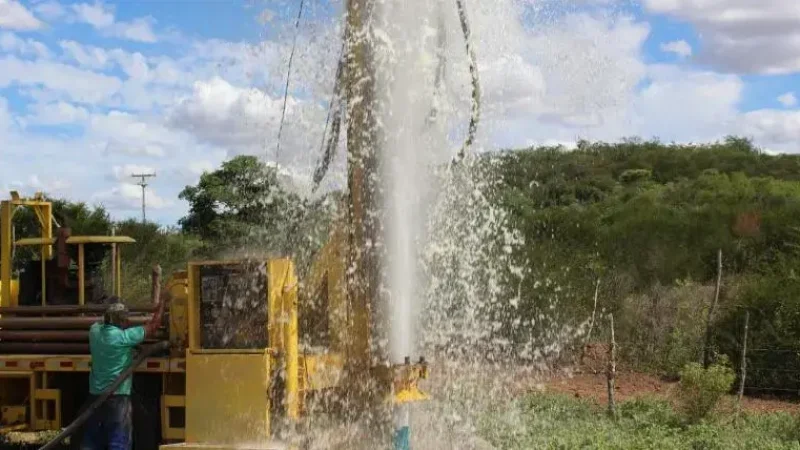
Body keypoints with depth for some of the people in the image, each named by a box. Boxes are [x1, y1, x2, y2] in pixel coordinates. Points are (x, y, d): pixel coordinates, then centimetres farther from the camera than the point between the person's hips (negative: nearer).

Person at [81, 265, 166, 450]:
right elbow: (153, 325, -7)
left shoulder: (95, 331, 2)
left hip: (95, 395, 6)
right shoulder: (124, 337, -15)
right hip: (117, 397, -6)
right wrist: (162, 303, 6)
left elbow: (104, 323, 25)